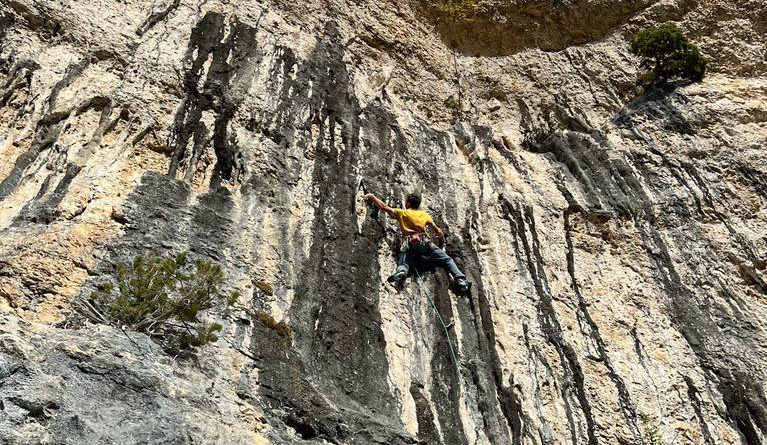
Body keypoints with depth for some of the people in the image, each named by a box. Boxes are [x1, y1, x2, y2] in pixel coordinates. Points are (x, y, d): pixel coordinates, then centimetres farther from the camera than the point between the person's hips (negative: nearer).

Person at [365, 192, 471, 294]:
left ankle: (400, 273, -51)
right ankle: (460, 280, -11)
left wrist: (372, 197, 38)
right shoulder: (425, 214, 25)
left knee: (403, 264, -16)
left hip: (409, 244, -1)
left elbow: (384, 207, 22)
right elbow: (436, 230, 31)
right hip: (425, 243, 1)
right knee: (447, 260, 7)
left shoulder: (402, 213, 19)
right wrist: (442, 236, 54)